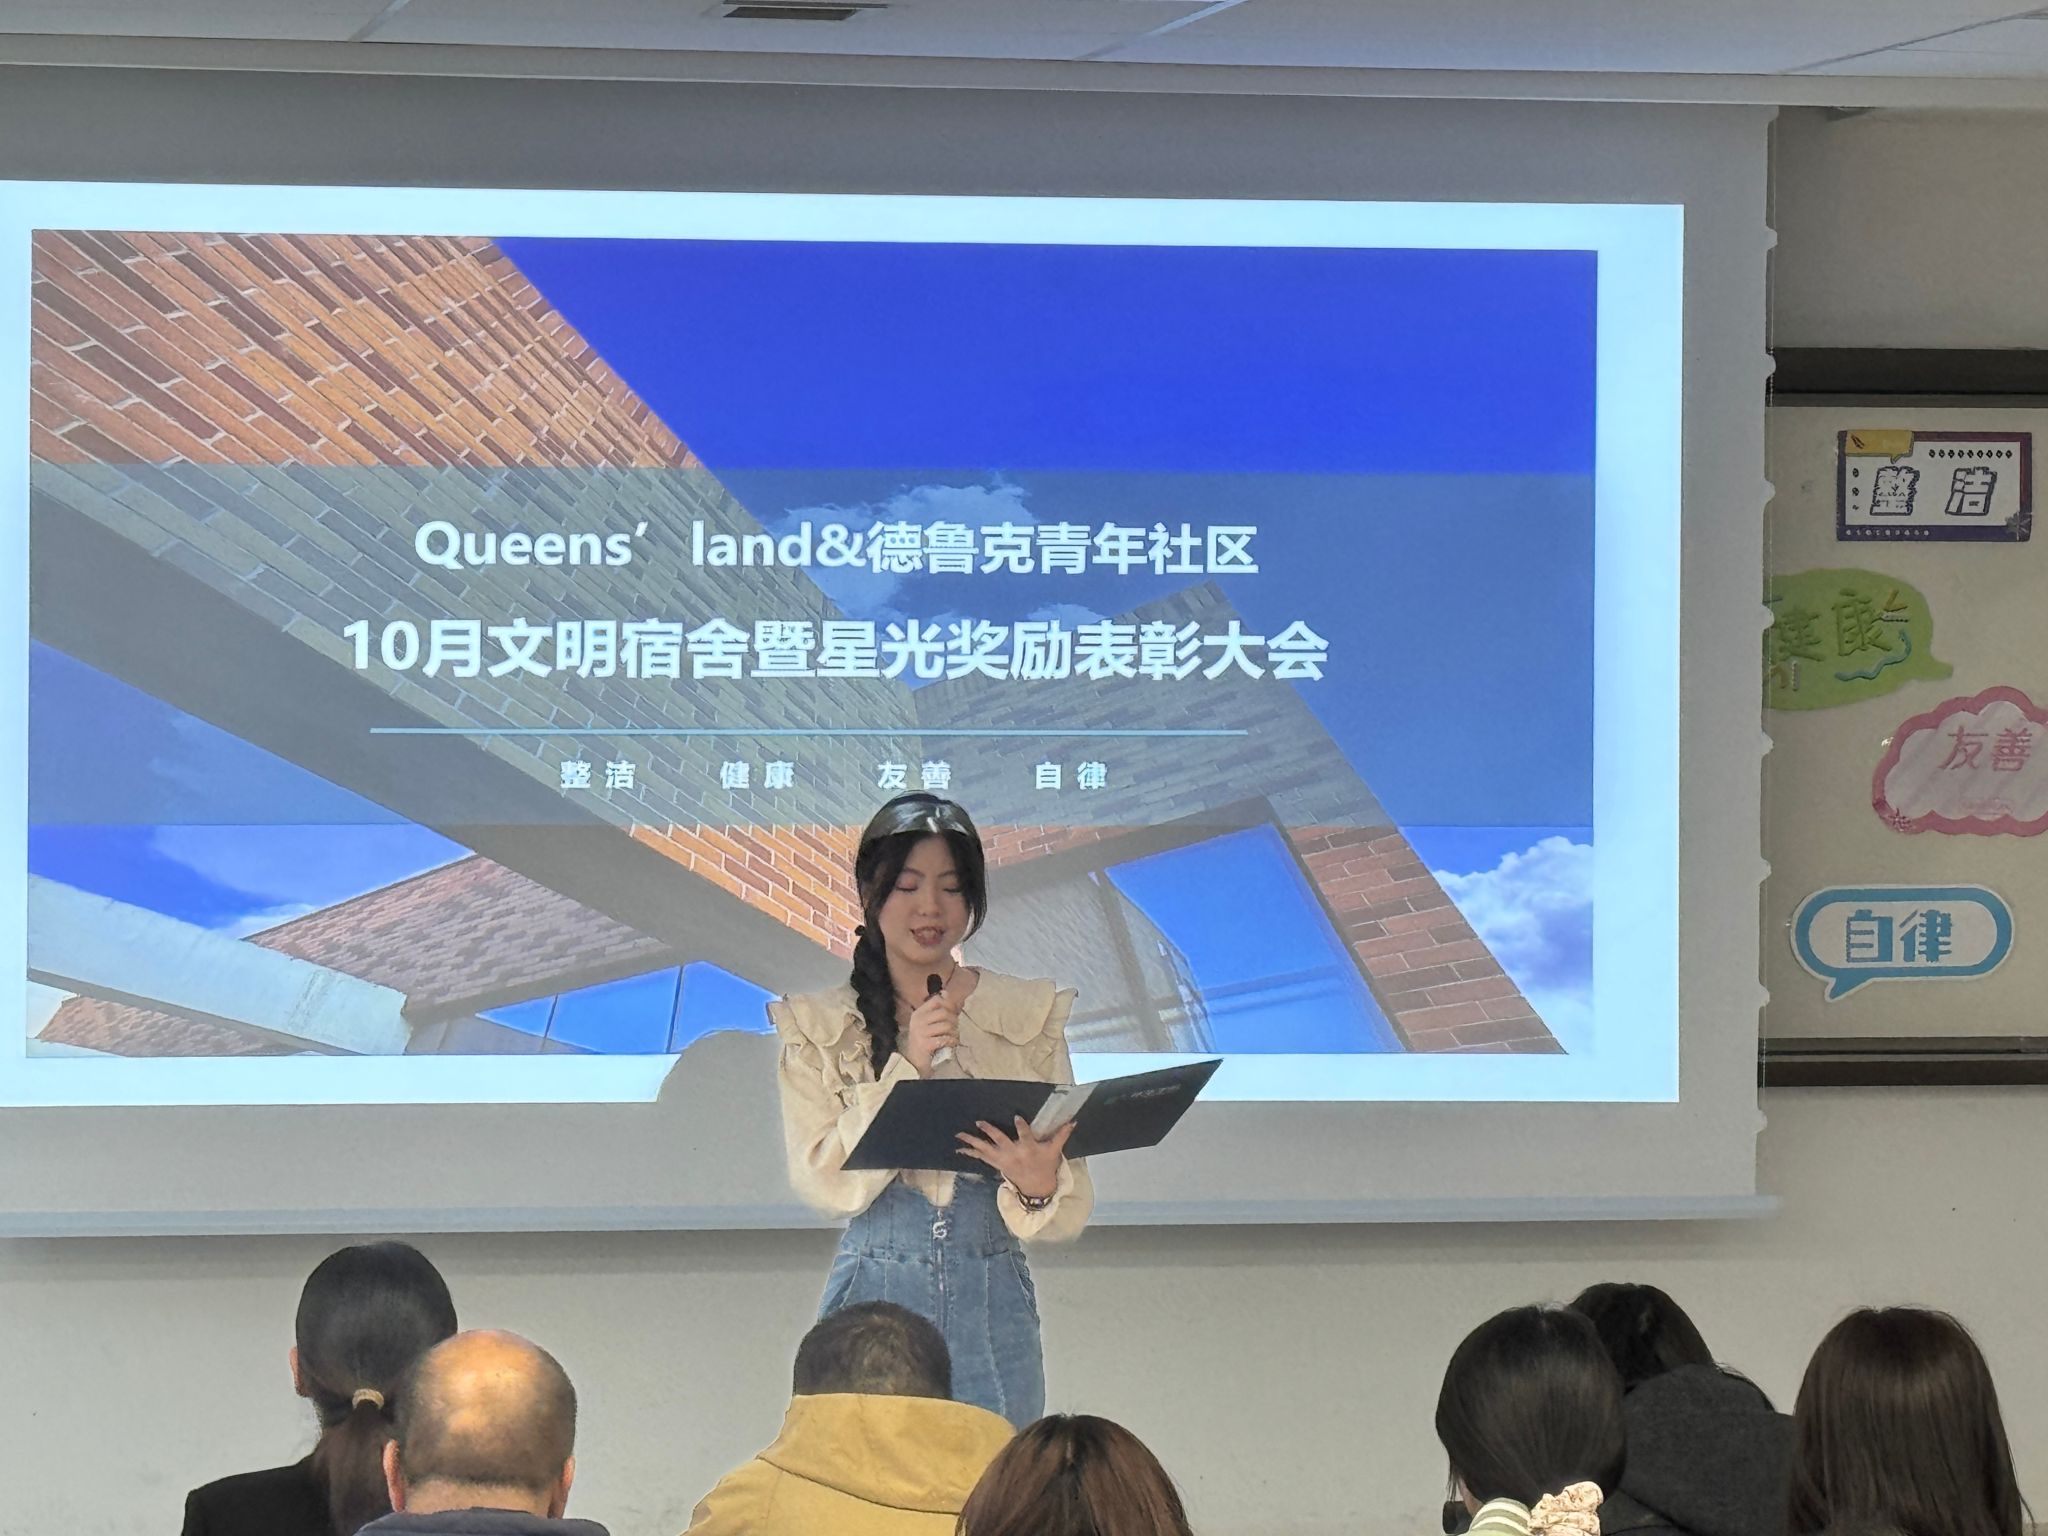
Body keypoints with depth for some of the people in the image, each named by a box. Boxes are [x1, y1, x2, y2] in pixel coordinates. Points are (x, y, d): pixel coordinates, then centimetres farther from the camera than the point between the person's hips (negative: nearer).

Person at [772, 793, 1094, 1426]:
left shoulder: (1030, 1014, 6)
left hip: (993, 1303, 1)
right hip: (874, 1298, -1)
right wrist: (907, 1065, -14)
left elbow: (1071, 1211, 3)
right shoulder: (818, 1026, 4)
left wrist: (1040, 1184, -20)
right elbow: (824, 1183, -7)